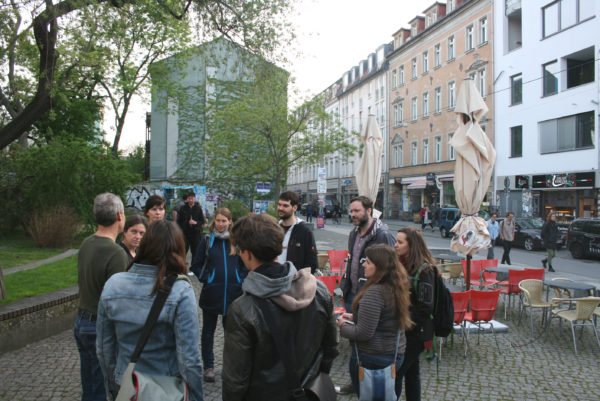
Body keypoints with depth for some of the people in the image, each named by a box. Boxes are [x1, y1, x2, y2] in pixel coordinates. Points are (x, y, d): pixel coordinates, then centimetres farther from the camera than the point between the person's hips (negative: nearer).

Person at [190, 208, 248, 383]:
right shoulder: (207, 240, 0)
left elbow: (246, 263, 10)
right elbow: (196, 265, 4)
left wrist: (240, 279, -2)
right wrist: (206, 278, -7)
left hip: (233, 292, 1)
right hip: (211, 293, 0)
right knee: (208, 330, 9)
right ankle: (208, 366, 21)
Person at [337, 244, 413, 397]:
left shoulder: (374, 292, -26)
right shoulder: (396, 287, 1)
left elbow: (363, 333, -26)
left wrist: (343, 325, -9)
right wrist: (355, 317, 13)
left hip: (372, 359, -8)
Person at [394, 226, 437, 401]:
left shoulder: (425, 270, -18)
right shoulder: (402, 263, 7)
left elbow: (425, 307, -20)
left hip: (415, 333, -8)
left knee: (396, 371, -5)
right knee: (411, 371, 17)